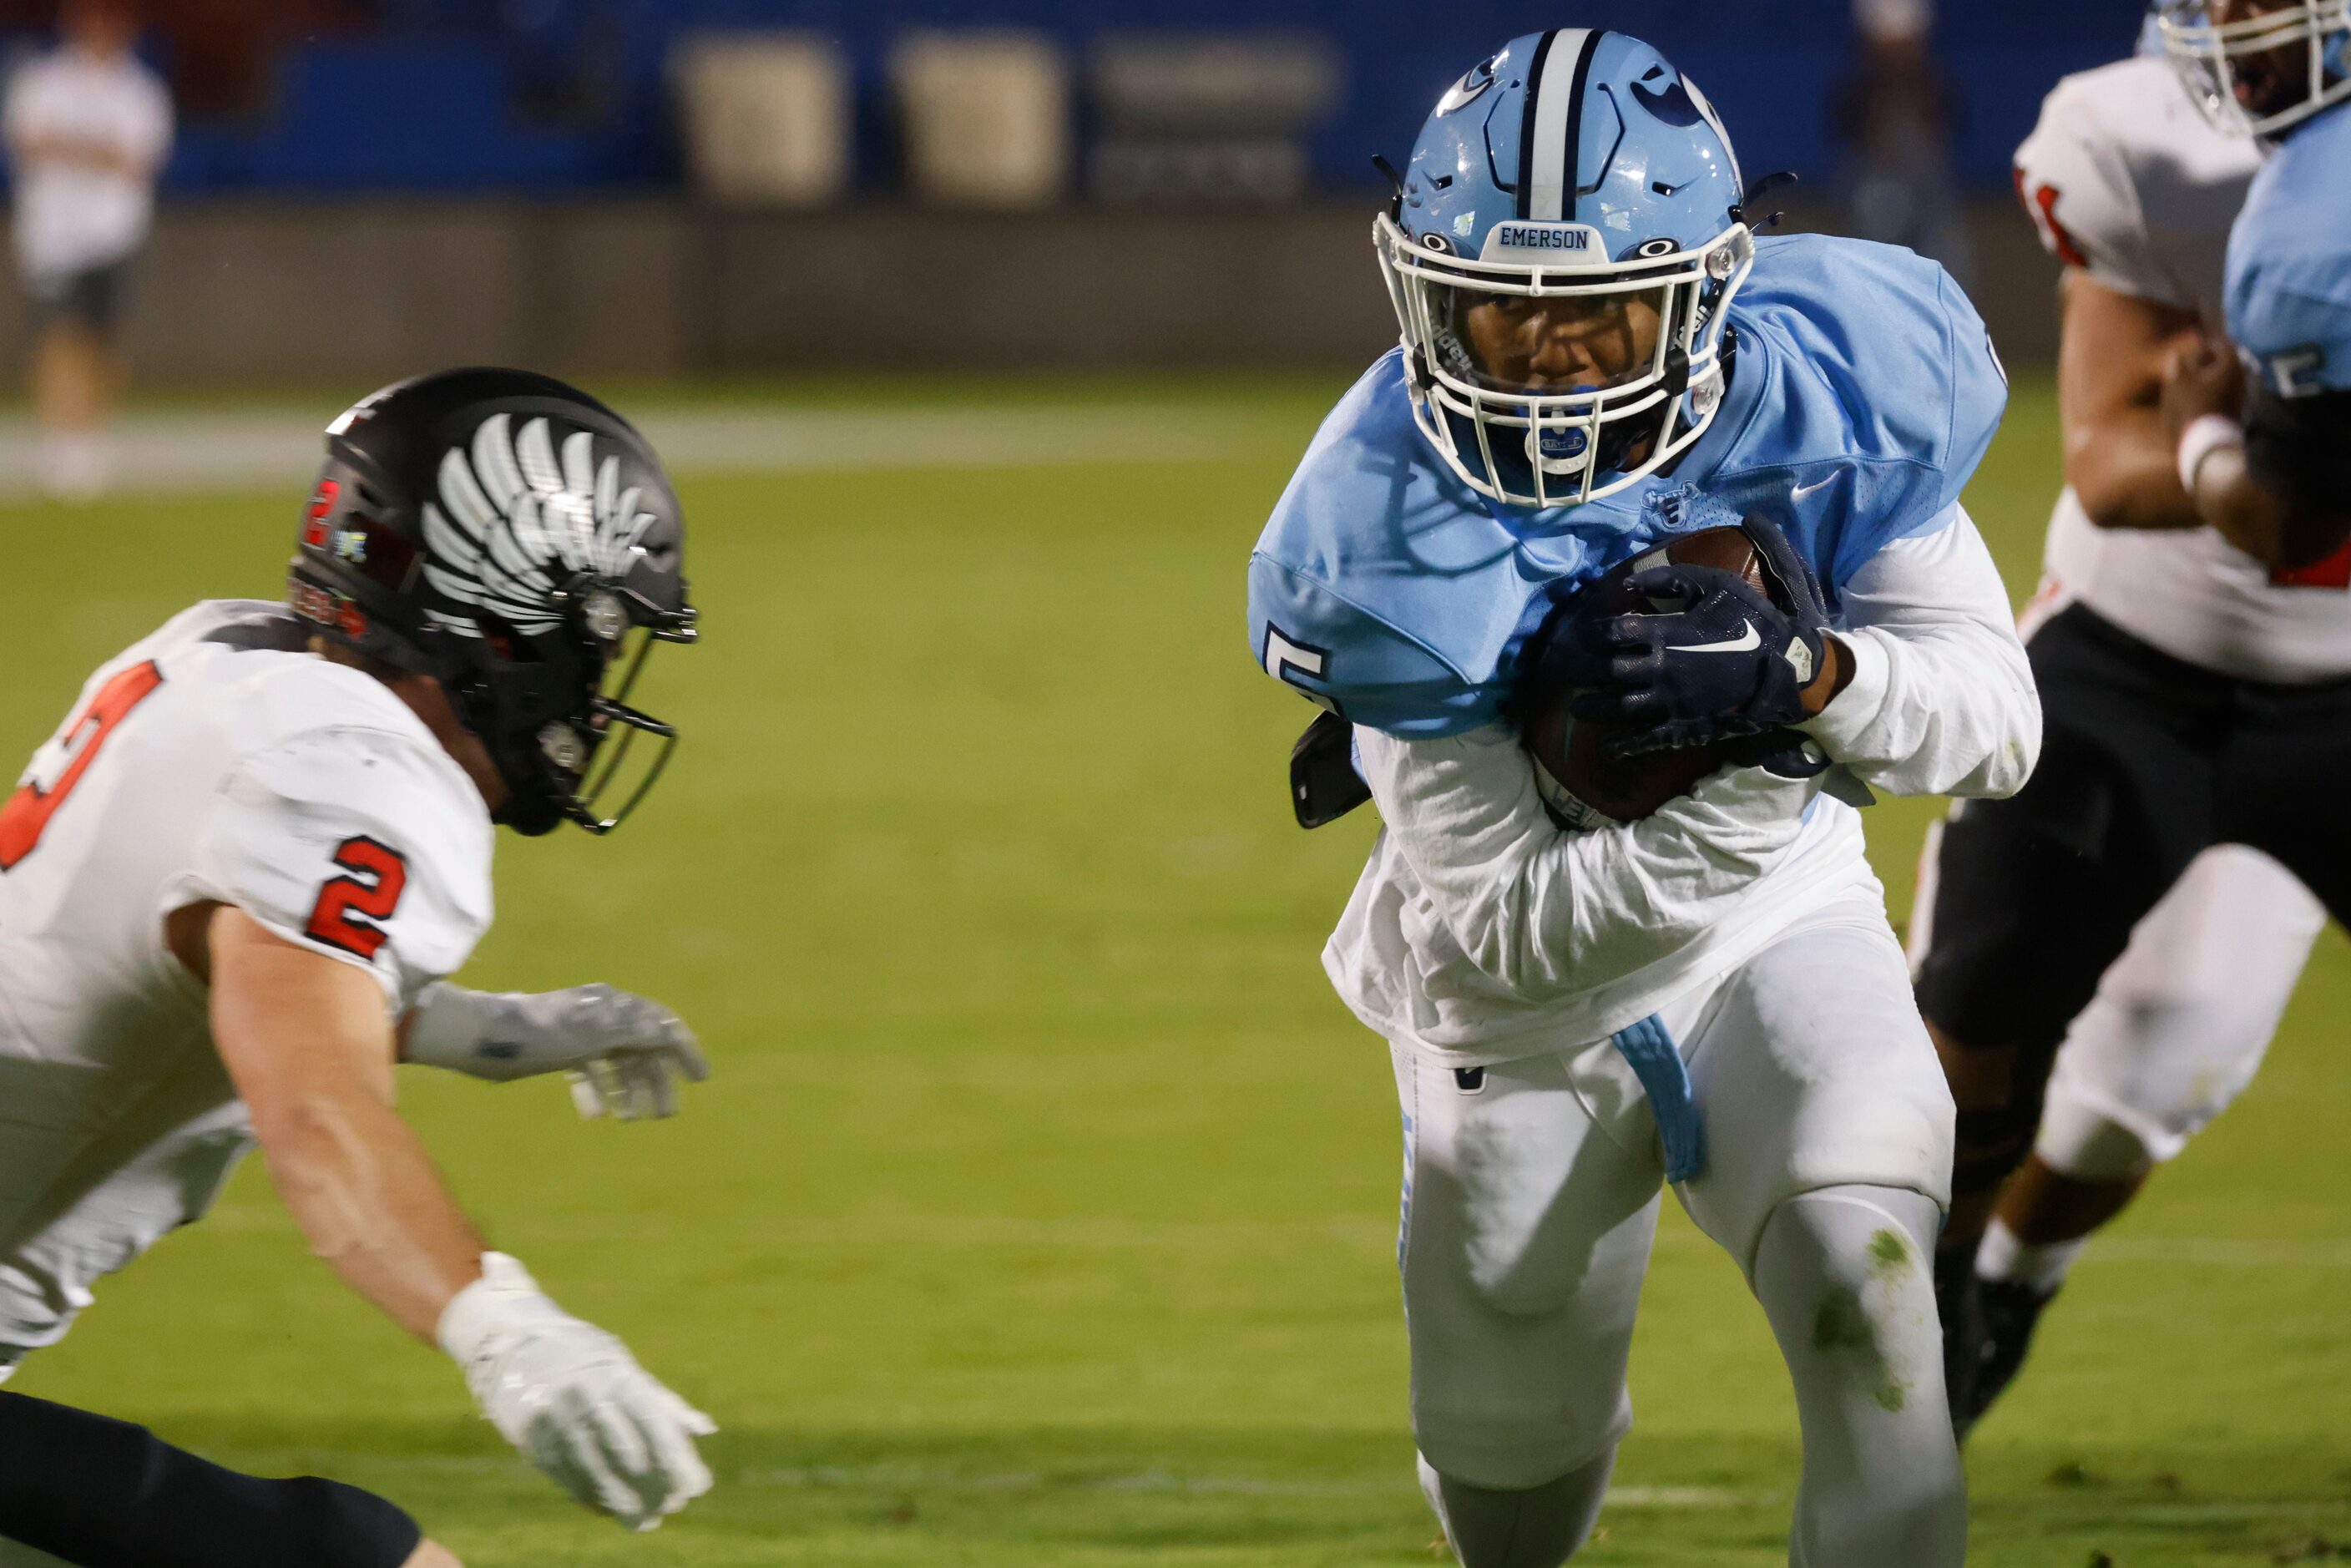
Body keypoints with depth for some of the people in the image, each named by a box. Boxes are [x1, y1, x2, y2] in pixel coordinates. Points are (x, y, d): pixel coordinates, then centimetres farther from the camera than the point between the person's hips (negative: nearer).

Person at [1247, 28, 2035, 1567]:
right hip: (1525, 1003, -1)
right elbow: (1501, 927, -28)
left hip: (1777, 926, 1)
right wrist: (1747, 790, -42)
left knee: (1855, 1268, -29)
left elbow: (1998, 718, -19)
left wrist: (1803, 675, -40)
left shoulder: (1832, 389, -22)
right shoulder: (1394, 536, -28)